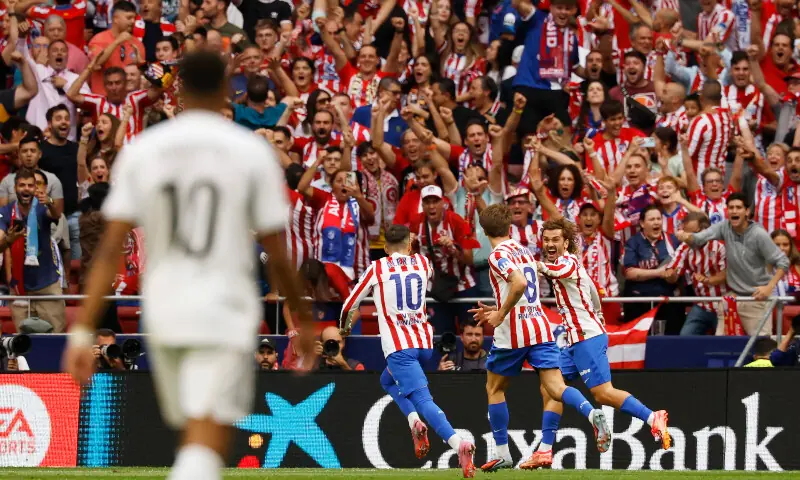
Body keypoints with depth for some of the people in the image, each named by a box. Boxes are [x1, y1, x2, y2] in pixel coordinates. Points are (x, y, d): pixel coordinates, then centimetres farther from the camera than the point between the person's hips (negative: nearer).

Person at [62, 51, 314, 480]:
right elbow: (277, 255, 0)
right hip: (223, 316, -4)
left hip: (163, 316, 4)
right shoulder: (252, 152, -4)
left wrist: (82, 331, -4)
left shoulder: (140, 151, 1)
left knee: (197, 440, 22)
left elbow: (110, 249, -4)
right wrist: (303, 319, 15)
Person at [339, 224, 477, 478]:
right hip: (425, 343, 5)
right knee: (388, 380, 28)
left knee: (423, 399, -13)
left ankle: (458, 444, -35)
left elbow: (350, 305, 12)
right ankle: (415, 421, 3)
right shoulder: (423, 263, 12)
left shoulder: (377, 269, 4)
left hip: (398, 345, -5)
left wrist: (345, 326, 33)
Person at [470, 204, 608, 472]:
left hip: (513, 333, -6)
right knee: (556, 388, -7)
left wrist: (501, 314, -16)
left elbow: (519, 283, -27)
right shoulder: (525, 252, 18)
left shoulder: (498, 255, -8)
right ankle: (592, 413, -37)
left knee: (494, 388, 14)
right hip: (540, 328, 6)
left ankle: (502, 454, 15)